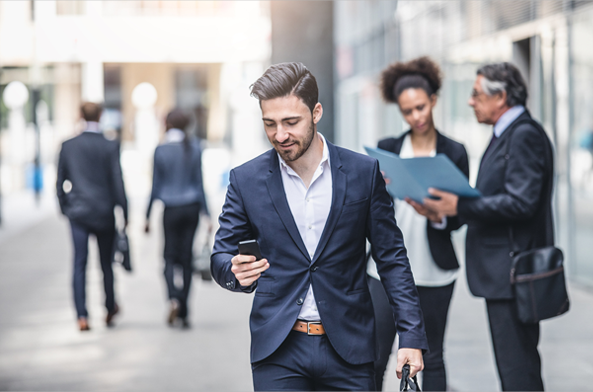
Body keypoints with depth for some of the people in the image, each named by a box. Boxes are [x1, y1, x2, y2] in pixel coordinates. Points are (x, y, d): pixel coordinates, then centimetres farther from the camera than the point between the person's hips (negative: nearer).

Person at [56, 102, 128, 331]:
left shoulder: (68, 146, 0)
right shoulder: (110, 147, -8)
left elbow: (60, 182, 6)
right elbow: (117, 182, -7)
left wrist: (64, 208, 18)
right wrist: (124, 214, 1)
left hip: (78, 212, 1)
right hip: (104, 213, -1)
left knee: (79, 264, -1)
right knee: (106, 263, 13)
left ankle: (82, 316, -11)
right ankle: (110, 309, 28)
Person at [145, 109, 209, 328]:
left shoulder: (161, 150, -6)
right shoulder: (194, 147, 0)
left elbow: (156, 186, -3)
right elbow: (199, 181, 0)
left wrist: (147, 217, 5)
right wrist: (205, 211, 4)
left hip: (171, 209, -2)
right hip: (191, 207, 2)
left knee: (170, 257, 9)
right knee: (187, 257, 8)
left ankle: (174, 298, -19)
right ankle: (183, 313, 7)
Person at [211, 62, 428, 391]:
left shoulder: (363, 173, 0)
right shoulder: (246, 180, 1)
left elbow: (391, 258, 4)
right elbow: (221, 257, 6)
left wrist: (411, 335, -3)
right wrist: (235, 271, -19)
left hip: (347, 349, 0)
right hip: (278, 352, 0)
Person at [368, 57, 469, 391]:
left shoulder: (454, 153, 2)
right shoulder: (388, 149, 6)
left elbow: (459, 218, 1)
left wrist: (435, 214, -20)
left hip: (433, 272, 0)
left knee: (432, 358, 8)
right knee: (374, 357, -3)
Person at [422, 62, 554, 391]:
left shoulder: (525, 135, -14)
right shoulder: (505, 134, 18)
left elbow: (521, 202, -23)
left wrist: (460, 206, -22)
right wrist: (452, 203, 7)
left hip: (512, 273, -10)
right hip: (502, 270, 10)